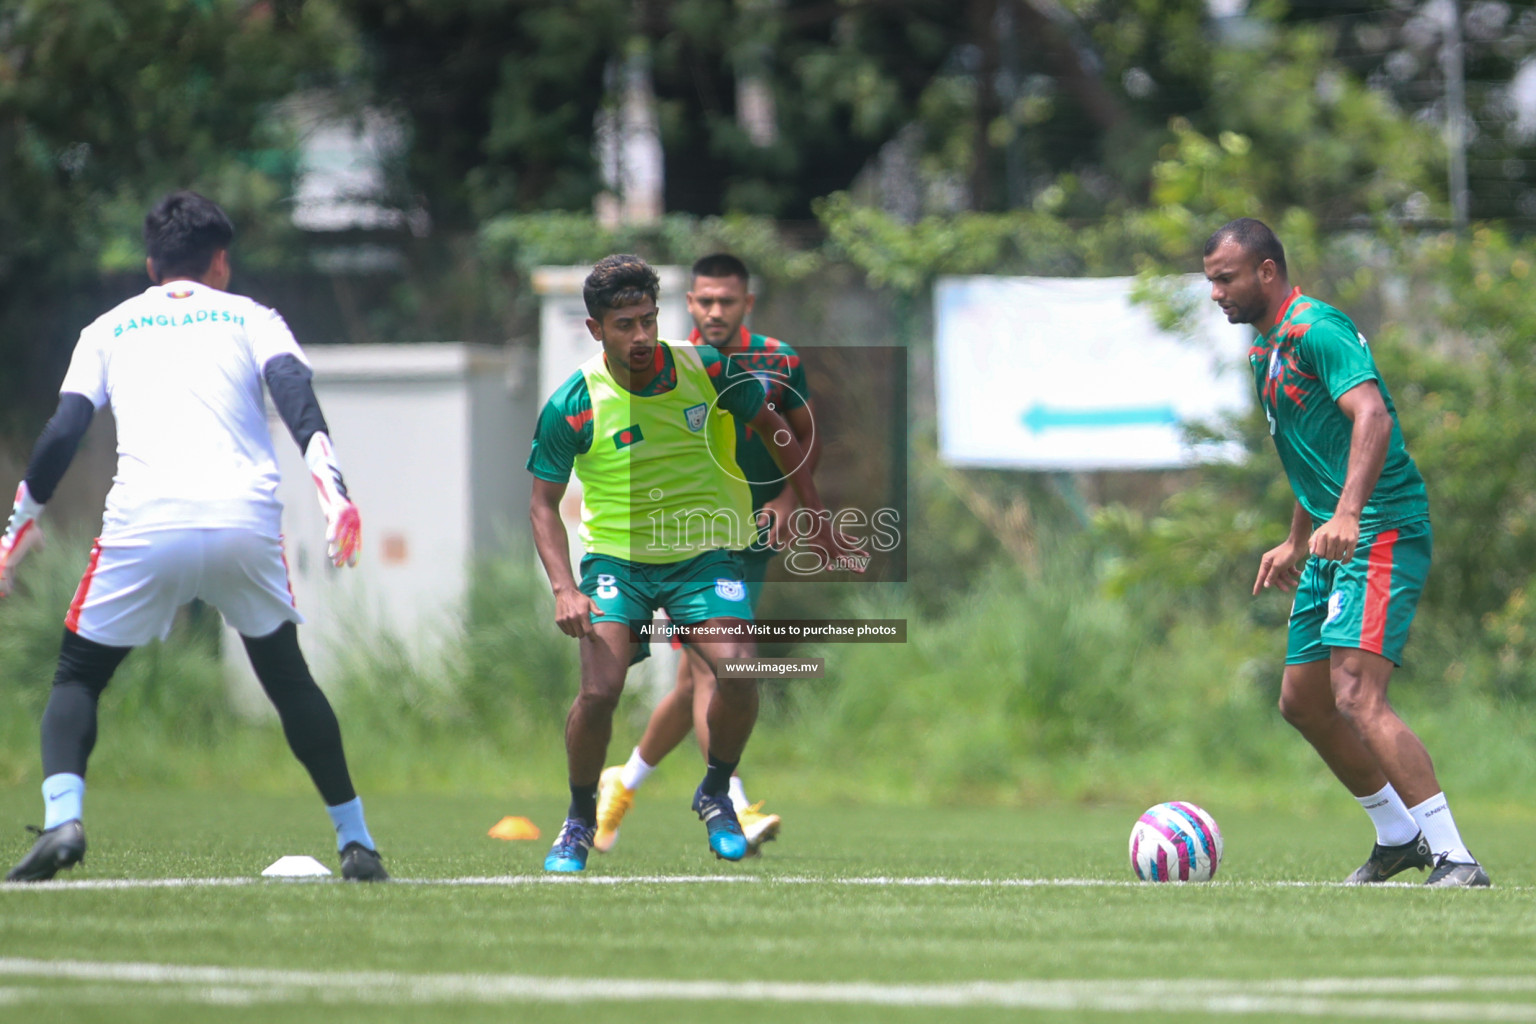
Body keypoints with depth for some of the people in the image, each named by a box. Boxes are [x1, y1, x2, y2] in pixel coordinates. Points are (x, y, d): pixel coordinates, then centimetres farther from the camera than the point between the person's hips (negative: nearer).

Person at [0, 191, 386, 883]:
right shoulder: (250, 319, 20)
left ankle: (61, 817, -12)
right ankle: (355, 841, 18)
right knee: (287, 677, 21)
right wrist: (331, 487, -12)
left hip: (143, 524, -1)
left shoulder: (109, 328, 22)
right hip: (245, 520, 1)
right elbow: (294, 392, 0)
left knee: (77, 678, 14)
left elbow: (62, 431, 11)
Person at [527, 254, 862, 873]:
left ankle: (716, 796, 6)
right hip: (615, 556, -1)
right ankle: (580, 823, 6)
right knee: (599, 689, -20)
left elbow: (775, 431, 9)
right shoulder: (573, 407, -12)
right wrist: (564, 588, -16)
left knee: (737, 672, -22)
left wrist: (815, 517, 10)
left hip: (705, 552, 1)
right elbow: (543, 503, -2)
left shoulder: (708, 371, -8)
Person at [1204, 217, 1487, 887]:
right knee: (1302, 701, 15)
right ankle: (1398, 837, 29)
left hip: (1381, 531, -11)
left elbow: (1372, 417, -29)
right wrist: (1296, 543, 31)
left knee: (1356, 696, -22)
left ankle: (1454, 858, -22)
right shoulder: (1267, 344, 18)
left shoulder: (1316, 330, -14)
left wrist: (1348, 514, -41)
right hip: (1334, 538, 11)